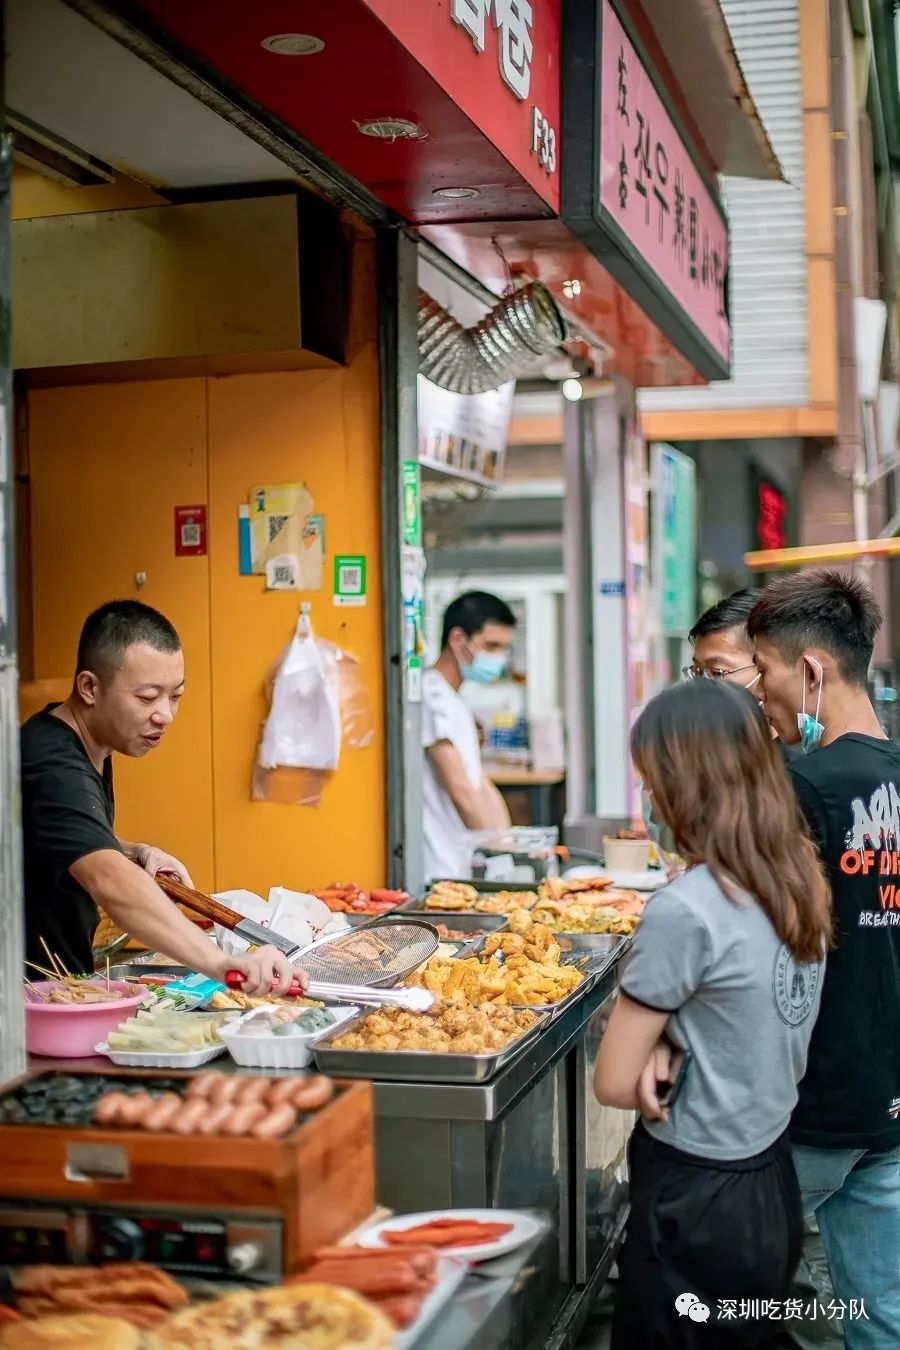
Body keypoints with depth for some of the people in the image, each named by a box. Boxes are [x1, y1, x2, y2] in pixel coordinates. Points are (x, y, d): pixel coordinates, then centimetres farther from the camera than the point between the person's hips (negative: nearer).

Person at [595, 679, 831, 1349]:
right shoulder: (802, 880, -2)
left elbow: (613, 1083, -17)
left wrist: (655, 1075, 2)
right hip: (774, 1186, 7)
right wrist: (670, 1055, -4)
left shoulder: (686, 909, -24)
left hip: (697, 1202, -7)